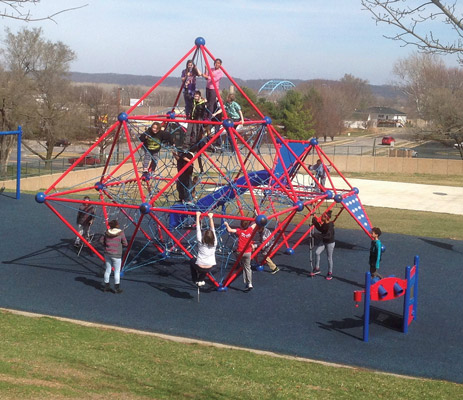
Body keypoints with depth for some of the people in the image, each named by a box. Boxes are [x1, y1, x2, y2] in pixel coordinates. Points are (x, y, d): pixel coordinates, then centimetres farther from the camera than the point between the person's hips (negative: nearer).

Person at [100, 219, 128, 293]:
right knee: (117, 271, 5)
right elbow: (125, 244, -8)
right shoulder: (121, 233, -12)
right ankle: (117, 288, 8)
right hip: (116, 255, -5)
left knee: (107, 270, 15)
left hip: (107, 253, 5)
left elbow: (101, 241, 6)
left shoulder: (107, 232, 0)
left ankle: (106, 287, 23)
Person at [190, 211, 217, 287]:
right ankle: (201, 280, 29)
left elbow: (198, 228, -7)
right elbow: (212, 229, -4)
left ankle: (195, 280, 29)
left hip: (199, 267, -2)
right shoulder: (214, 243, -10)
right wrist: (210, 217, 2)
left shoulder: (200, 242, -14)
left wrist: (197, 216, 1)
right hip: (209, 268, 2)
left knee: (192, 261, 31)